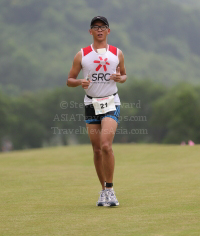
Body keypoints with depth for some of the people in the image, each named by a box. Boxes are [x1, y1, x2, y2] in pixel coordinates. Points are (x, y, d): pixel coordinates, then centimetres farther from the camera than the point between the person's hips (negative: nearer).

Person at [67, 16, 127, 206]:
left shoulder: (117, 54, 6)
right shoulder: (82, 55, 4)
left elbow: (124, 75, 19)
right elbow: (69, 80, 8)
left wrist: (120, 78, -5)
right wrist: (80, 82, -14)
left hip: (111, 103, -2)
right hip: (91, 105, 2)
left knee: (106, 145, -19)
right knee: (97, 150, 3)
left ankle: (109, 189, -9)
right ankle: (104, 191, 15)